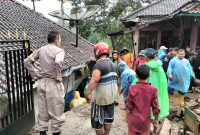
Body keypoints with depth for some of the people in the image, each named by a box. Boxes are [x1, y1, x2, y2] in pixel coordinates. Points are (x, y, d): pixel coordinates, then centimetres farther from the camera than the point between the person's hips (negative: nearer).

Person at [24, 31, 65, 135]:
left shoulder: (41, 50, 8)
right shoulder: (59, 50, -12)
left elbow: (27, 62, 5)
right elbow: (58, 62, -32)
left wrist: (36, 74, 5)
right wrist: (57, 76, -19)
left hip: (42, 82, 7)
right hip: (53, 84, -6)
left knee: (42, 111, 18)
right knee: (56, 112, 9)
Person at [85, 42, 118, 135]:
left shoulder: (99, 64, -18)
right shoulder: (112, 64, 9)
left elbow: (94, 80, -29)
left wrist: (87, 93, -27)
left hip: (101, 95, -8)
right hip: (112, 94, 9)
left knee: (98, 119, 8)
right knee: (109, 116, 19)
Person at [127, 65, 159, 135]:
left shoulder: (132, 88, -15)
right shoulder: (153, 89, -13)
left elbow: (129, 105, -9)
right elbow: (155, 107, -7)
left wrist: (128, 115, 8)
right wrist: (156, 119, 8)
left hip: (133, 120, 0)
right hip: (145, 121, 1)